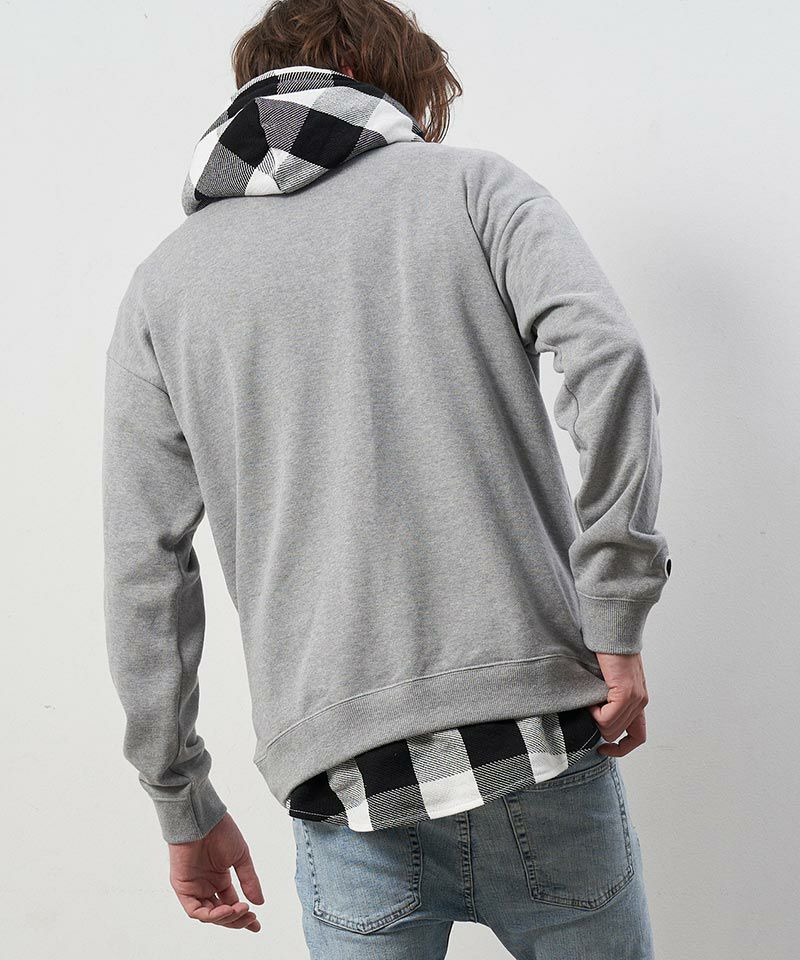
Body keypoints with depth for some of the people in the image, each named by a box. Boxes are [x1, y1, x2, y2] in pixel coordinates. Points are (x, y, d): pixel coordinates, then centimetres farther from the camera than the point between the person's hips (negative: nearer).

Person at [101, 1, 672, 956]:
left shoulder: (166, 278, 12)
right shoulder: (473, 182, 8)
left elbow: (143, 567, 7)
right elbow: (606, 353, -11)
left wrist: (183, 804, 14)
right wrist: (617, 622, -6)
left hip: (346, 784, 1)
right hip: (537, 728, -1)